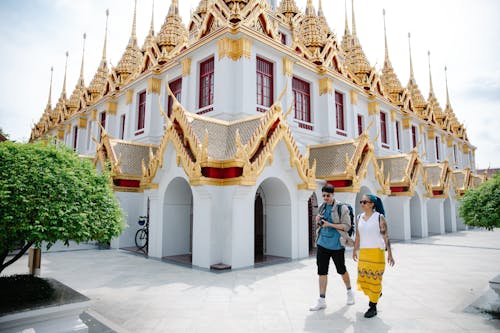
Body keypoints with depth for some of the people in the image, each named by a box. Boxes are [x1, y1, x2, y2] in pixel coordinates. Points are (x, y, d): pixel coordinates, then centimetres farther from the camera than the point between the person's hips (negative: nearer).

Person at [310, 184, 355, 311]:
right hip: (322, 244, 5)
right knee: (322, 272, 4)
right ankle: (322, 300, 12)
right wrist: (317, 221, -6)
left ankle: (349, 292, 39)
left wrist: (330, 224, -21)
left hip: (336, 245, -4)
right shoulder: (321, 207, 7)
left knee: (341, 270, 14)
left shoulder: (341, 208, -10)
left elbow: (347, 226, -13)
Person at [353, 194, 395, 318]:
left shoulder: (379, 218, -8)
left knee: (374, 278, 0)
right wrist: (355, 250, 18)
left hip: (376, 252, -5)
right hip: (363, 252, 5)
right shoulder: (359, 218, 6)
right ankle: (377, 293, 39)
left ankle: (373, 307, 14)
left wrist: (389, 254, -13)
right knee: (363, 278, 9)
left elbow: (386, 236, -10)